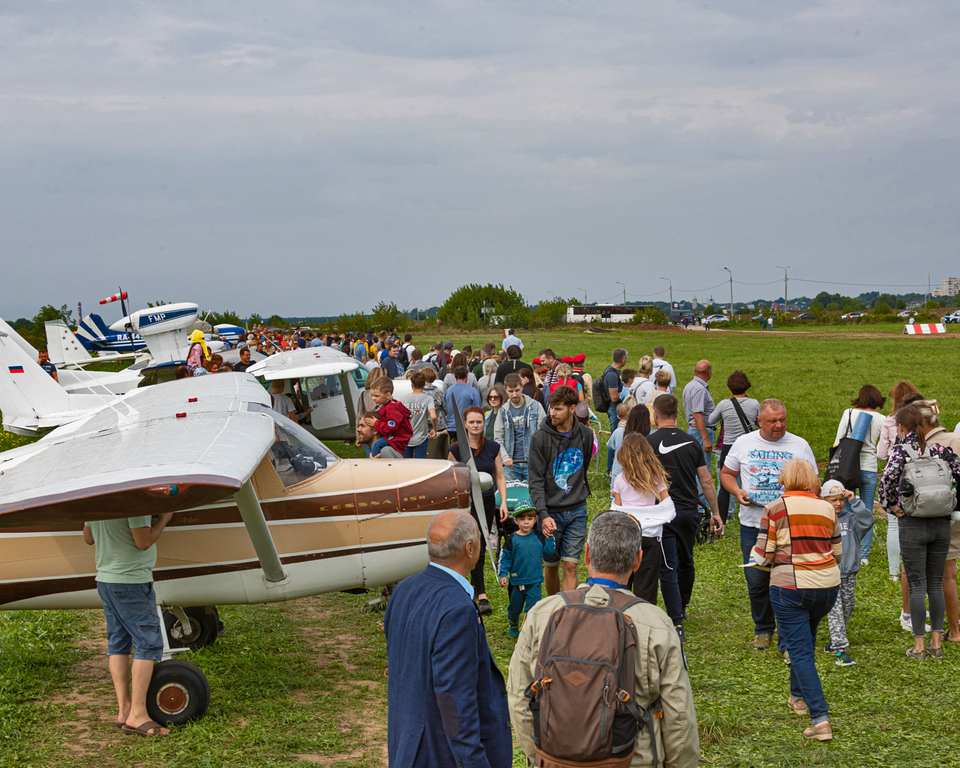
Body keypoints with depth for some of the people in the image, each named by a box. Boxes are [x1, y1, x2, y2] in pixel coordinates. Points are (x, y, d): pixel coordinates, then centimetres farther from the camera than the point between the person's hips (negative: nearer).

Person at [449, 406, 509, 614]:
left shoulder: (493, 447, 4)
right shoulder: (456, 450, -4)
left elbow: (500, 477, 8)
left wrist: (503, 502, -1)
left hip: (487, 502, 3)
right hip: (466, 503, -3)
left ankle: (473, 586, 30)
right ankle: (481, 596, -17)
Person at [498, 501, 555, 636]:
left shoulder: (538, 537, -1)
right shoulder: (512, 540, -8)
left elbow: (550, 550, 6)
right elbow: (505, 558, -4)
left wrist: (549, 537, -3)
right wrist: (503, 575, -11)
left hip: (534, 581, 0)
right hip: (516, 581, 0)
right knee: (514, 608, 18)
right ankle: (513, 626, 45)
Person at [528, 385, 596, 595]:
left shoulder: (586, 434, 1)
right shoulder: (540, 438, -9)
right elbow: (536, 481, -12)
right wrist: (543, 514, -22)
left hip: (577, 510, 2)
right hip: (551, 512, -2)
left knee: (571, 566, -3)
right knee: (552, 565, 10)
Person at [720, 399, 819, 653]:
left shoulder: (799, 445, 3)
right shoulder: (744, 443, 6)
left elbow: (813, 484, 8)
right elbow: (726, 473, 16)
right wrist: (737, 491, -4)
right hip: (752, 524, 2)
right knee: (756, 581, 8)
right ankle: (763, 629, 31)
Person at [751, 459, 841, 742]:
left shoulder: (775, 509, -7)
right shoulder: (827, 509, 5)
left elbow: (762, 556, -6)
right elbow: (836, 553, 12)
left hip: (790, 587, -5)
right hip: (827, 585, 5)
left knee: (800, 652, -3)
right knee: (806, 640, 27)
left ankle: (820, 719, -13)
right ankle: (799, 696, 44)